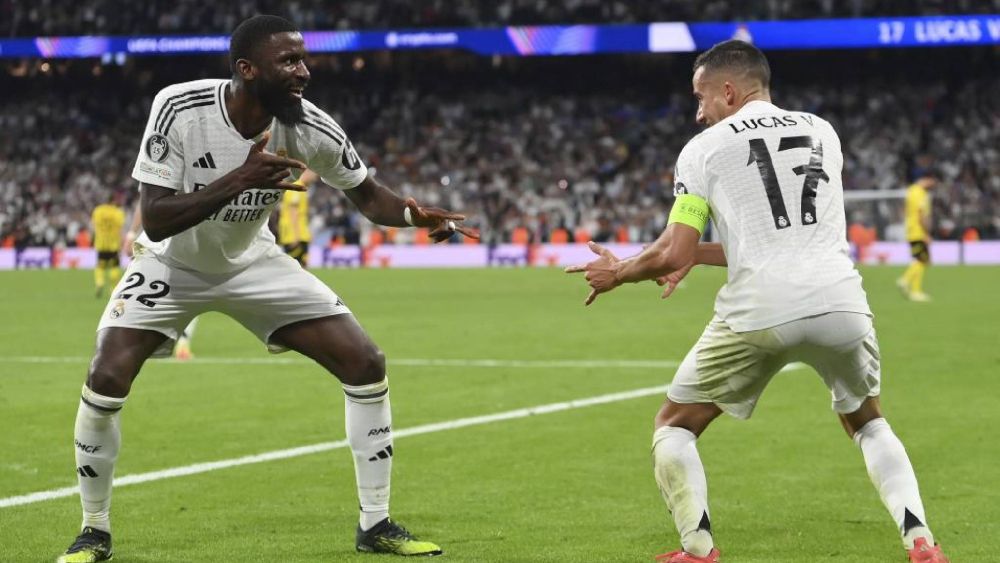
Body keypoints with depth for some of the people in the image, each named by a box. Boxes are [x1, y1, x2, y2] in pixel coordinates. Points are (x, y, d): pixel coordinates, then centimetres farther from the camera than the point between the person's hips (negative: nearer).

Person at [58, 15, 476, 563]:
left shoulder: (311, 129, -21)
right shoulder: (179, 108, -30)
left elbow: (367, 194, -2)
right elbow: (155, 221, -33)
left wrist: (413, 213, -25)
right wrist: (241, 178, -45)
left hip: (254, 264, 3)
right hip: (171, 264, -3)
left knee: (366, 363, -7)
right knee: (106, 380, -21)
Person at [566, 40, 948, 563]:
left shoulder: (705, 147, 6)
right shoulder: (822, 133, 20)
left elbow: (674, 254, -1)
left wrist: (618, 272, 19)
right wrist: (698, 255, 31)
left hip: (759, 310, -4)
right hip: (838, 300, 4)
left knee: (673, 426, 16)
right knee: (867, 422, 27)